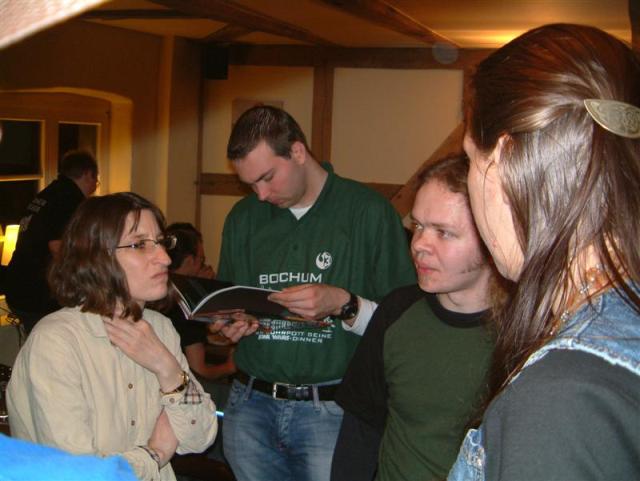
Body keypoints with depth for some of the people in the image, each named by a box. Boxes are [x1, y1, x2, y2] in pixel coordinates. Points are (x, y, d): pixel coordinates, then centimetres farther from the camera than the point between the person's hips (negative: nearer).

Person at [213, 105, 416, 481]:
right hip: (250, 406, 5)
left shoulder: (368, 211, -7)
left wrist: (343, 305, -22)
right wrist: (228, 325, -1)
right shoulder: (243, 218, 10)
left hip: (331, 411, -4)